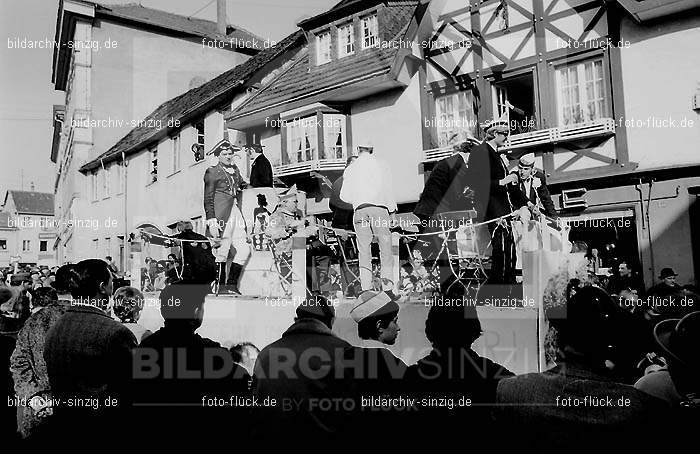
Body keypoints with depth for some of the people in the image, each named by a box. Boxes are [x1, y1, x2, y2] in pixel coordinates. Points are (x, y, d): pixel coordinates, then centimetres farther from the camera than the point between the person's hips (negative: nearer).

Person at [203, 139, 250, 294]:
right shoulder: (212, 172, 0)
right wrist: (211, 221, -14)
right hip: (221, 215, -7)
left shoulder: (235, 170, 20)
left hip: (235, 211, 7)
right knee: (222, 251, -5)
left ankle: (232, 285, 11)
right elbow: (208, 199, -5)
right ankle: (221, 286, 5)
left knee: (244, 249, 3)